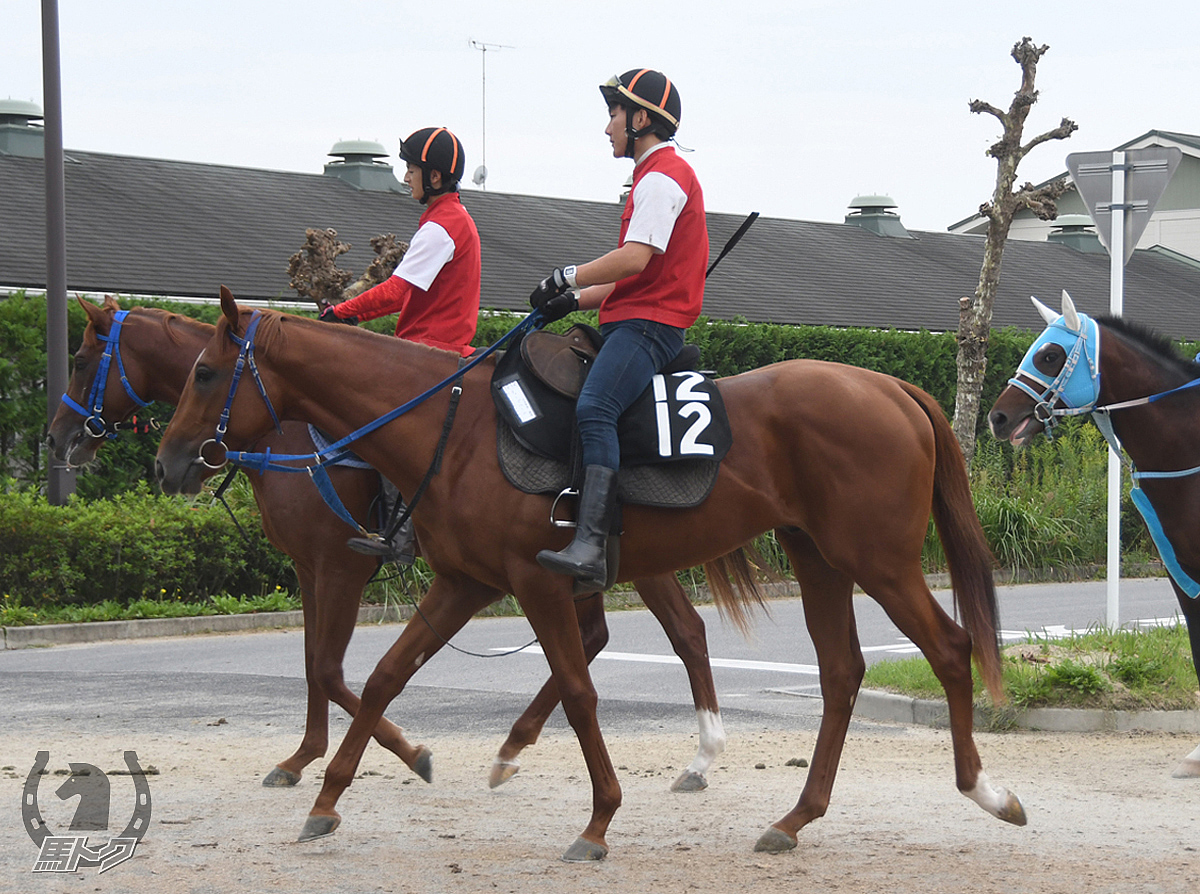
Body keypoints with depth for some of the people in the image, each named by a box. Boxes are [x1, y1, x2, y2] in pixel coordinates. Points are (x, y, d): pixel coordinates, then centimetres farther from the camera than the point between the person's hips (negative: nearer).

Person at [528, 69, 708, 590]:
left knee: (594, 409, -32)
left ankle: (591, 546, -47)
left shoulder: (663, 177, -7)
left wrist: (568, 279, -9)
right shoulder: (656, 176, 28)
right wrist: (576, 300, 15)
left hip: (649, 325, -11)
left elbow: (635, 258, -20)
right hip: (629, 322, 11)